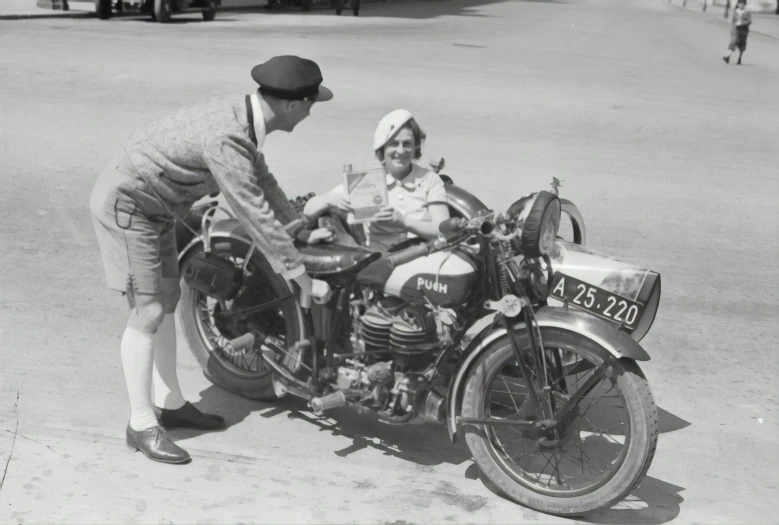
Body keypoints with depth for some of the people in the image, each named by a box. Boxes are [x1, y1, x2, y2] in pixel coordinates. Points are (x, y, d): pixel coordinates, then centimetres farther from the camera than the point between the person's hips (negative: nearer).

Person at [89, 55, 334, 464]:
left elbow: (261, 177, 13)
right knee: (148, 313, -7)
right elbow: (256, 217, -32)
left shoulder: (242, 115, -3)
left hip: (153, 204, 10)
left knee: (168, 301, 14)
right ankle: (141, 424, 6)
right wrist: (304, 281, -26)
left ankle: (169, 404, 26)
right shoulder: (226, 139, -32)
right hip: (126, 204, -10)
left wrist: (299, 225, 11)